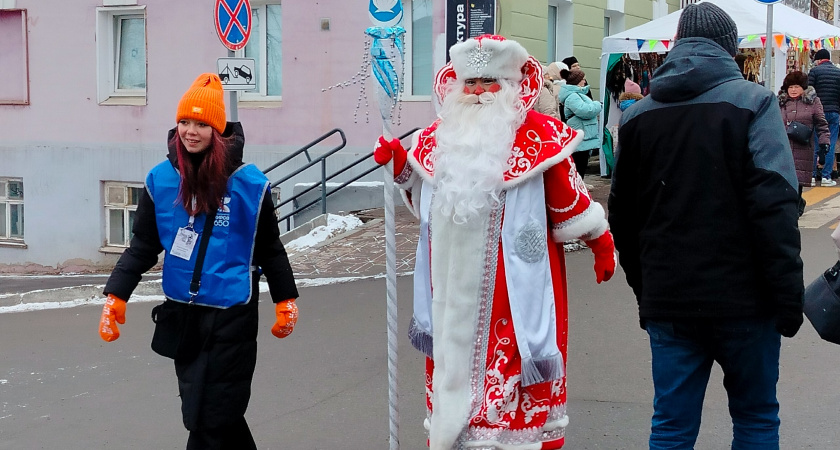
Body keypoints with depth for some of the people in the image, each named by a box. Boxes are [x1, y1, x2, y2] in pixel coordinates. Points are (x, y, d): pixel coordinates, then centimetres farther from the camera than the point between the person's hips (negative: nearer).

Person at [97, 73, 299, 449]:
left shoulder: (248, 182, -8)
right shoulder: (161, 179, -1)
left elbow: (269, 249, 3)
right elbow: (143, 247, 5)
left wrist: (285, 303, 6)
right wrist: (115, 297, -4)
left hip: (232, 316, -3)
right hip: (181, 312, 3)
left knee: (212, 418, -2)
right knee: (200, 409, 12)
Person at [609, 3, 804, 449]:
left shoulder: (638, 115, 8)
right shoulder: (752, 102, -6)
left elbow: (622, 216, 13)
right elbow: (775, 206, -15)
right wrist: (789, 296, -10)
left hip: (667, 302, 3)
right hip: (742, 298, -3)